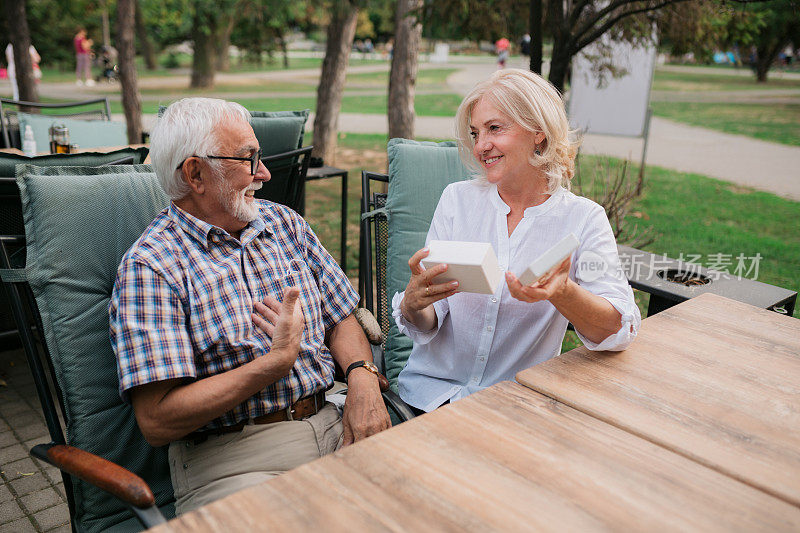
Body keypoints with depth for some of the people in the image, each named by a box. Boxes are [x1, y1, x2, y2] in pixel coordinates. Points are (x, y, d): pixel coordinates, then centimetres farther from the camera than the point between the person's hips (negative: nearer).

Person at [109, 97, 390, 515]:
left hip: (332, 423, 6)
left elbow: (341, 317, 15)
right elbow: (157, 421, -16)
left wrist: (362, 376, -6)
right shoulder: (150, 267, -9)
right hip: (229, 456, -5)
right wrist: (279, 360, -19)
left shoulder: (284, 222, 12)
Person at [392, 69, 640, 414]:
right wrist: (413, 303, -25)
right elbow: (425, 326, -1)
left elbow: (620, 331, -12)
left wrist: (562, 292, -31)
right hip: (434, 389, 1)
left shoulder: (583, 219, -2)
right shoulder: (457, 199, 2)